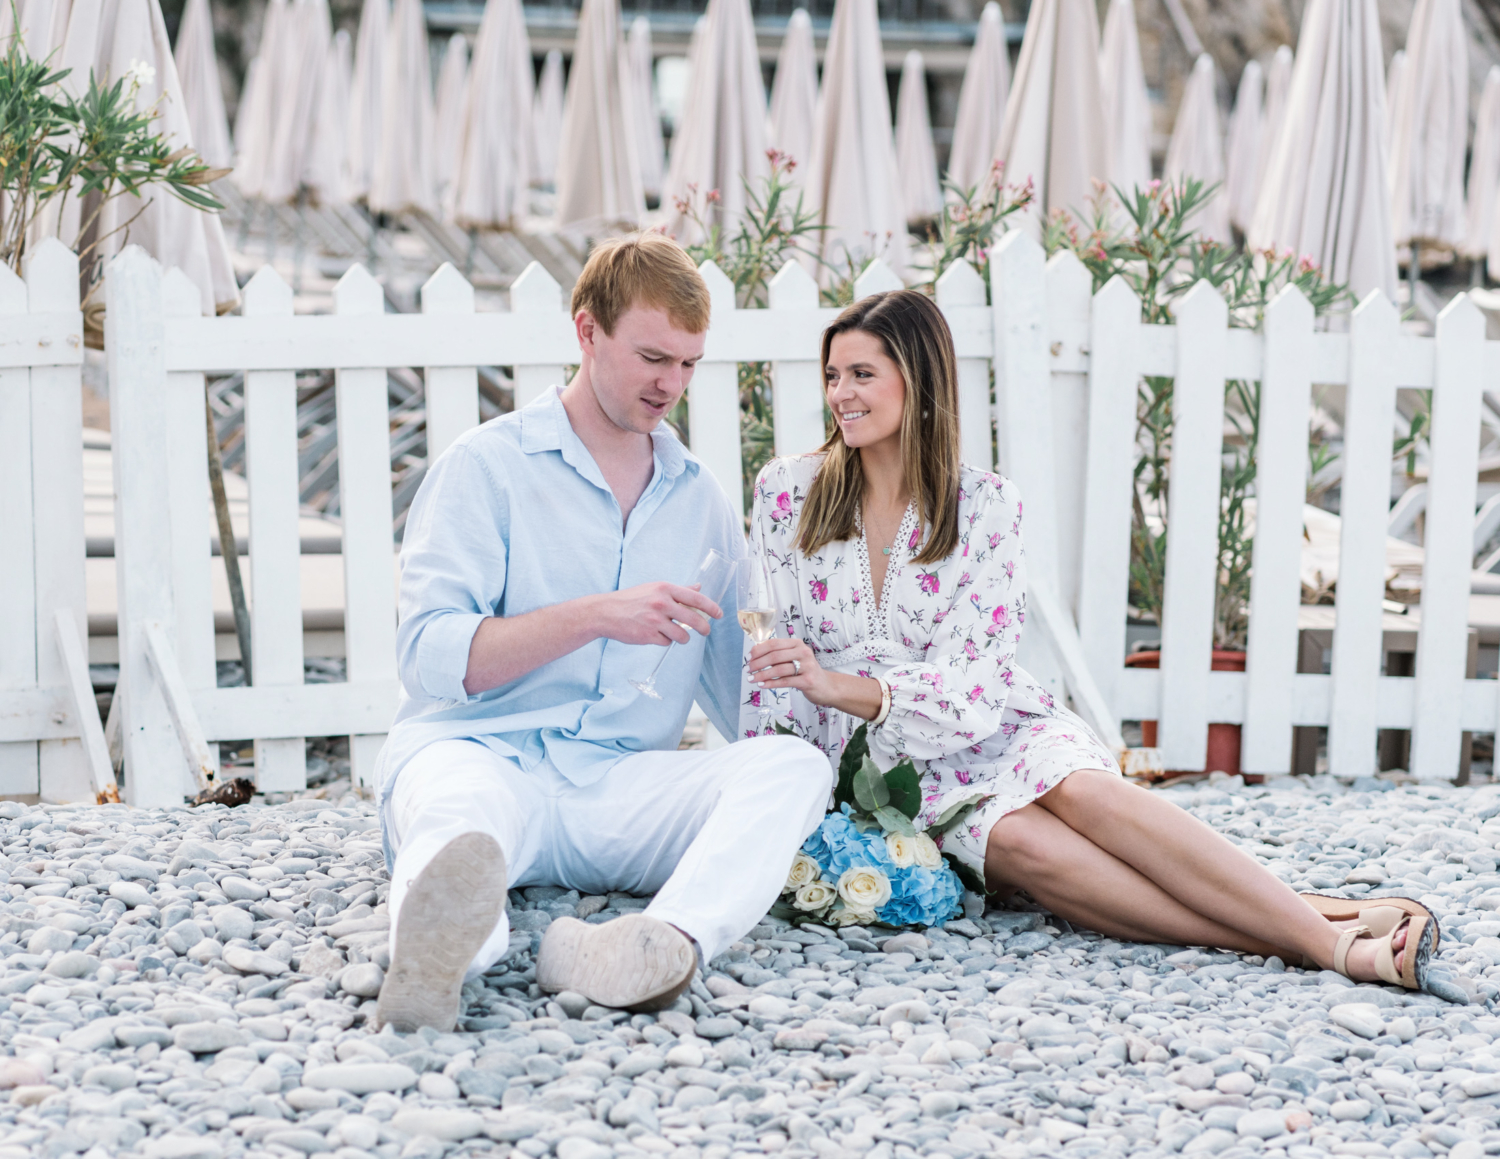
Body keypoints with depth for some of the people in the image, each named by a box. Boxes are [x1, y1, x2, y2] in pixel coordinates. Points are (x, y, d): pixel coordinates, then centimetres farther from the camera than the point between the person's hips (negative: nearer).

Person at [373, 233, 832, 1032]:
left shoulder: (699, 501, 22)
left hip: (621, 785, 4)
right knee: (457, 808, -39)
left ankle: (665, 943, -56)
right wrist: (595, 617, -16)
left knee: (793, 763, -26)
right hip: (478, 750, -3)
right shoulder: (488, 465, 7)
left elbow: (740, 698, 24)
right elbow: (428, 657, -6)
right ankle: (438, 954, -75)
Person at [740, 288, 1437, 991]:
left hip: (988, 726, 1)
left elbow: (973, 679, -9)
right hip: (875, 762, -1)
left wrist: (845, 687, -25)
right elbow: (763, 656, 6)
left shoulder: (985, 505, -1)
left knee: (1081, 788, -34)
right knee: (1020, 838, -32)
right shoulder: (787, 492, 2)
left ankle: (1324, 930, -40)